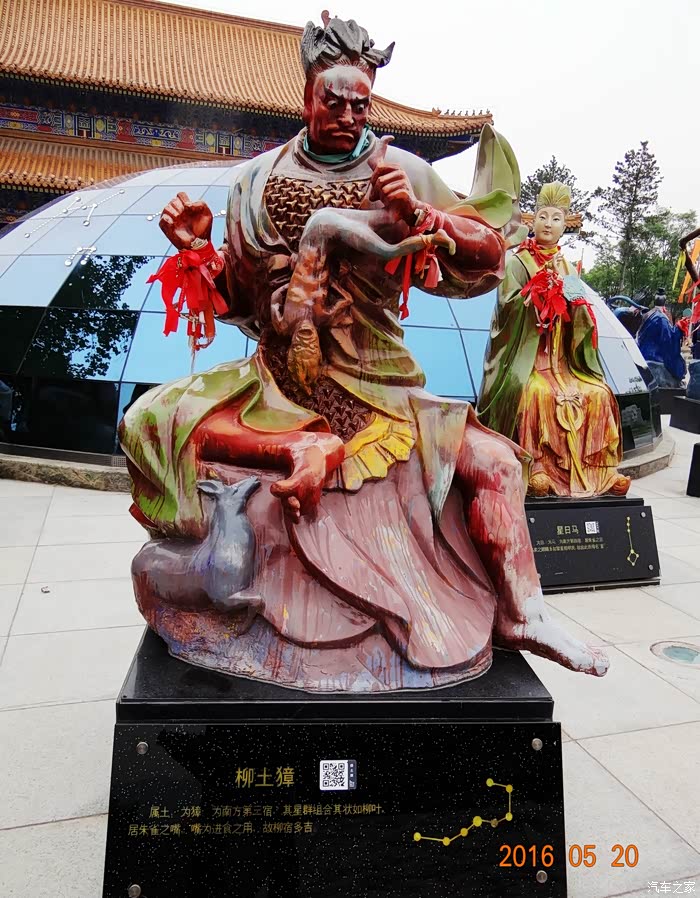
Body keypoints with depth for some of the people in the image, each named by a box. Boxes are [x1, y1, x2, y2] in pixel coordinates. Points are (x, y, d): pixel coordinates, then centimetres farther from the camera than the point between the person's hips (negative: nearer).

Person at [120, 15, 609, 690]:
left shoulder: (403, 172, 3)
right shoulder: (259, 178, 8)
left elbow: (490, 254, 0)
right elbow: (241, 297, 14)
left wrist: (416, 215, -15)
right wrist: (199, 249, -5)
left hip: (379, 390, -1)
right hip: (276, 387, 1)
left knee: (489, 460, -17)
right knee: (154, 423, -20)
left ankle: (523, 615, -7)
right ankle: (308, 447, -22)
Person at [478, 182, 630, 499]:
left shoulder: (567, 267, 18)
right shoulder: (517, 262, 3)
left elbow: (582, 319, 14)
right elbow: (507, 304, -12)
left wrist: (575, 299, -7)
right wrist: (543, 283, -16)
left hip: (561, 356, 5)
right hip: (525, 352, -5)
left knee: (598, 394, -16)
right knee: (537, 393, -34)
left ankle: (596, 468, -7)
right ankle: (534, 466, -25)